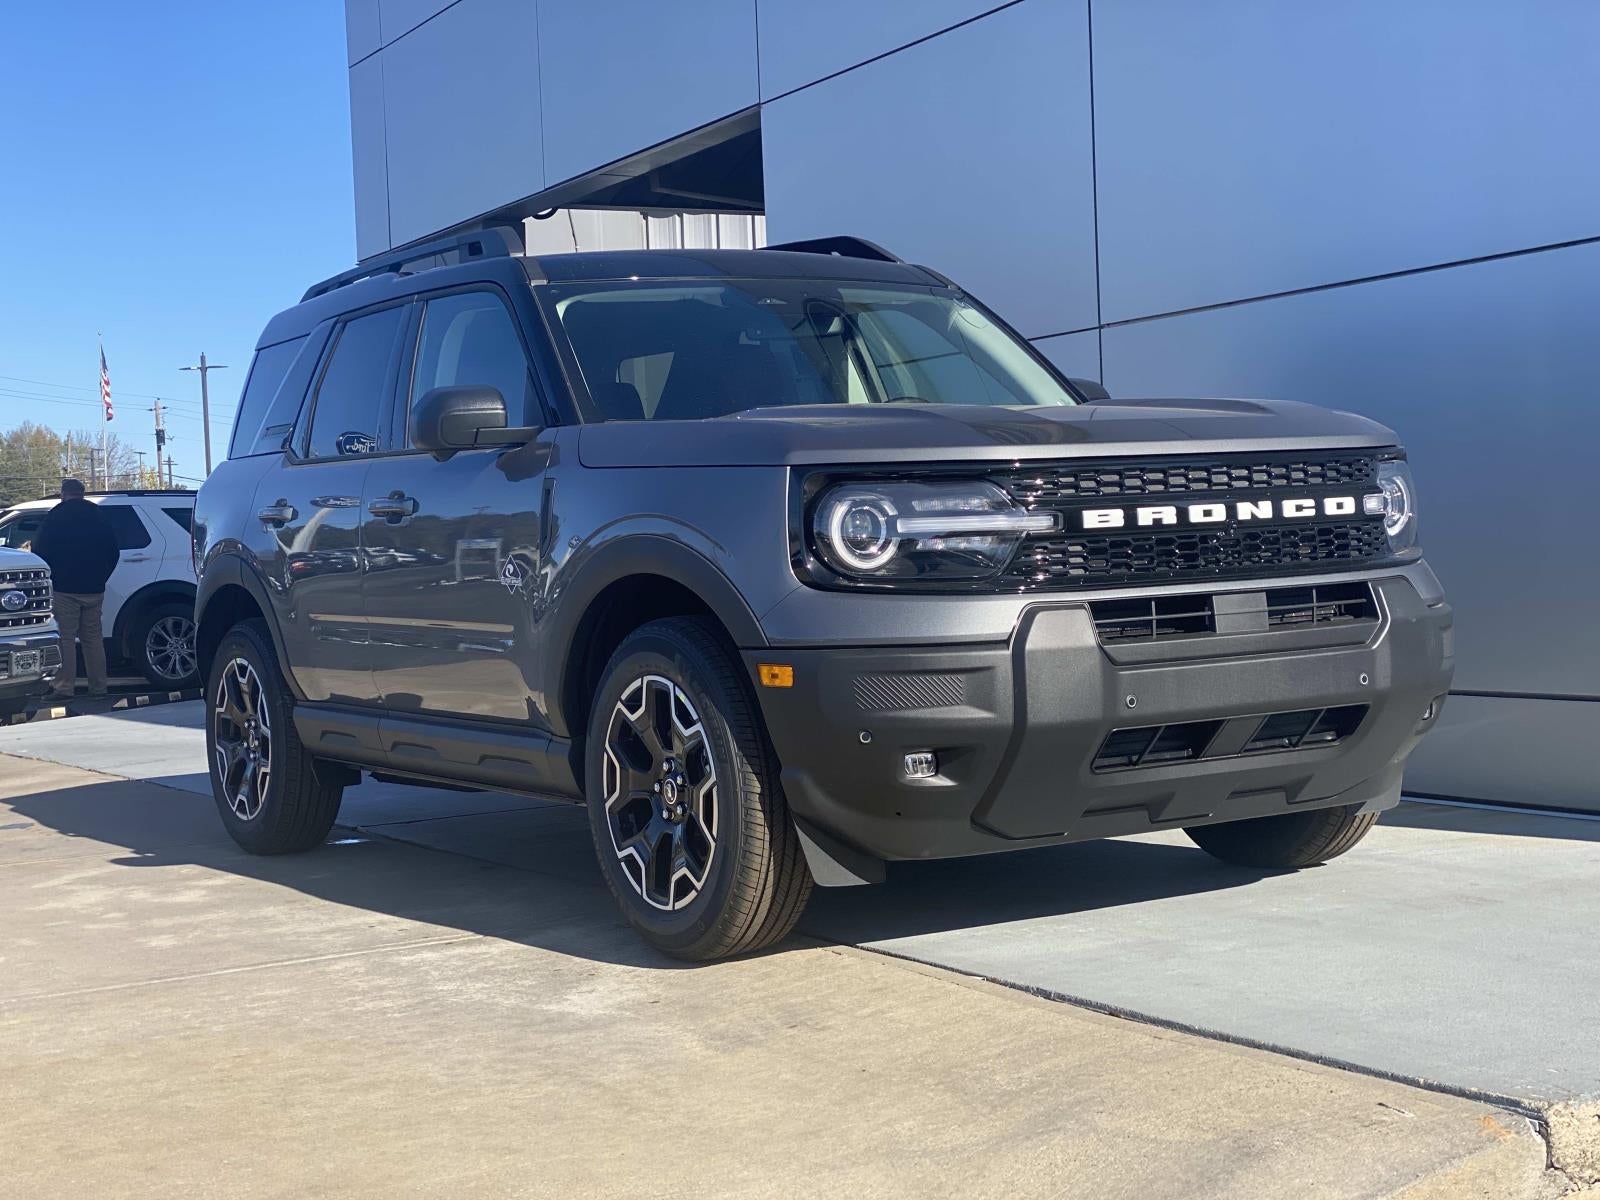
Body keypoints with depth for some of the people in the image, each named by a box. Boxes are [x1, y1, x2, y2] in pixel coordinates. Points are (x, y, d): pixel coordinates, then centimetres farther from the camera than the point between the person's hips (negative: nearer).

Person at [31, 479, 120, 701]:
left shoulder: (55, 516, -5)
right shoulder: (99, 516, 9)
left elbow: (40, 551, -5)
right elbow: (112, 552, 14)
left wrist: (49, 578, 8)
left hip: (65, 588, -4)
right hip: (94, 590, 4)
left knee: (64, 638, -3)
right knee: (93, 638, 9)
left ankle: (65, 687, -8)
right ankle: (98, 686, 9)